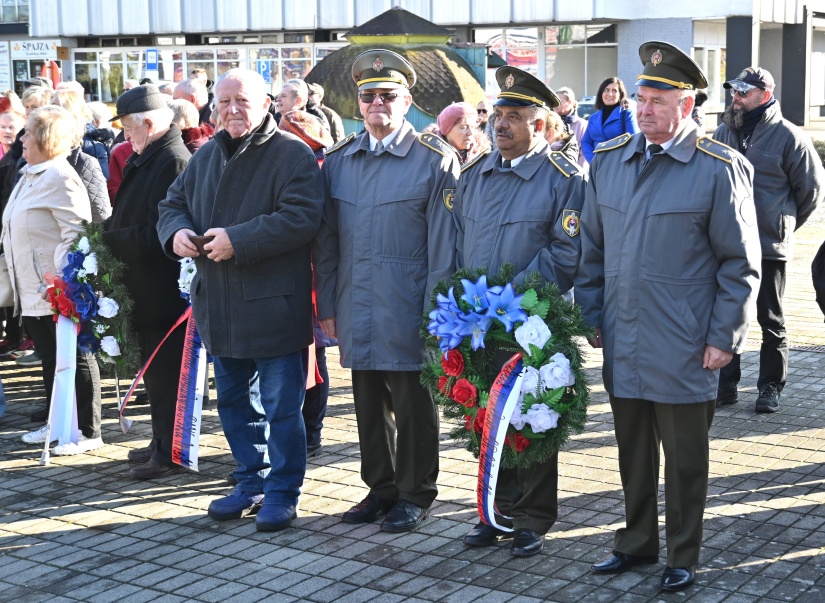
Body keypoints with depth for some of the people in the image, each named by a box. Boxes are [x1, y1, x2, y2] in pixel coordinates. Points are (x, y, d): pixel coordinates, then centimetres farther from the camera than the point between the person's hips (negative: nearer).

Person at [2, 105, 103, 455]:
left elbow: (76, 232, -22)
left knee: (75, 359, 0)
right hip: (33, 291, 10)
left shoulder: (59, 177, -15)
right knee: (49, 358, 16)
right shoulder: (30, 176, 16)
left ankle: (87, 431, 7)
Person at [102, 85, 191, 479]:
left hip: (164, 290, -10)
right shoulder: (145, 161, 13)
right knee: (156, 370, 18)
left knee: (166, 372, -1)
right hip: (146, 288, 10)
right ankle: (162, 442, 29)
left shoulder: (174, 162, -18)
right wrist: (110, 234, 1)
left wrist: (109, 240, -14)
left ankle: (170, 452, 8)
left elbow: (158, 234, -24)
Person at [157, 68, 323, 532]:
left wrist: (238, 240, -25)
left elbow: (301, 217, -22)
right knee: (235, 402, 18)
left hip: (274, 306, -7)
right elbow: (174, 203, 19)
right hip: (220, 307, 8)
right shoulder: (207, 156, 13)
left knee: (281, 407, 2)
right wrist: (177, 231, -5)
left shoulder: (293, 155, -11)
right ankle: (252, 482, 32)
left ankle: (282, 493, 14)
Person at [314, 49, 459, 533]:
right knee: (370, 403, 14)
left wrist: (436, 314, -12)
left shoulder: (435, 161, -5)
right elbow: (327, 241, 12)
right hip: (358, 314, 5)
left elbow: (444, 245, -8)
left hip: (409, 315, -5)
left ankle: (416, 494, 20)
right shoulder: (338, 161, 10)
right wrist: (327, 306, 8)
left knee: (414, 406, 6)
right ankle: (381, 488, 29)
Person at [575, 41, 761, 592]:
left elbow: (741, 264, -6)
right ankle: (638, 542, 32)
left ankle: (683, 557, 23)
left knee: (685, 458, 8)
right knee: (633, 452, 16)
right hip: (622, 343, 4)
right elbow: (592, 247, 13)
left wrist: (724, 337, -9)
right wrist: (590, 315, 9)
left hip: (683, 350, -4)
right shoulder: (608, 159, 6)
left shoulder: (721, 169, -8)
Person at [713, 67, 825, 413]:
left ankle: (771, 388, 19)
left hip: (770, 247, -4)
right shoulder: (724, 133, 5)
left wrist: (785, 224, 8)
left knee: (771, 320, 8)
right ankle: (726, 385, 19)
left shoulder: (788, 137, -8)